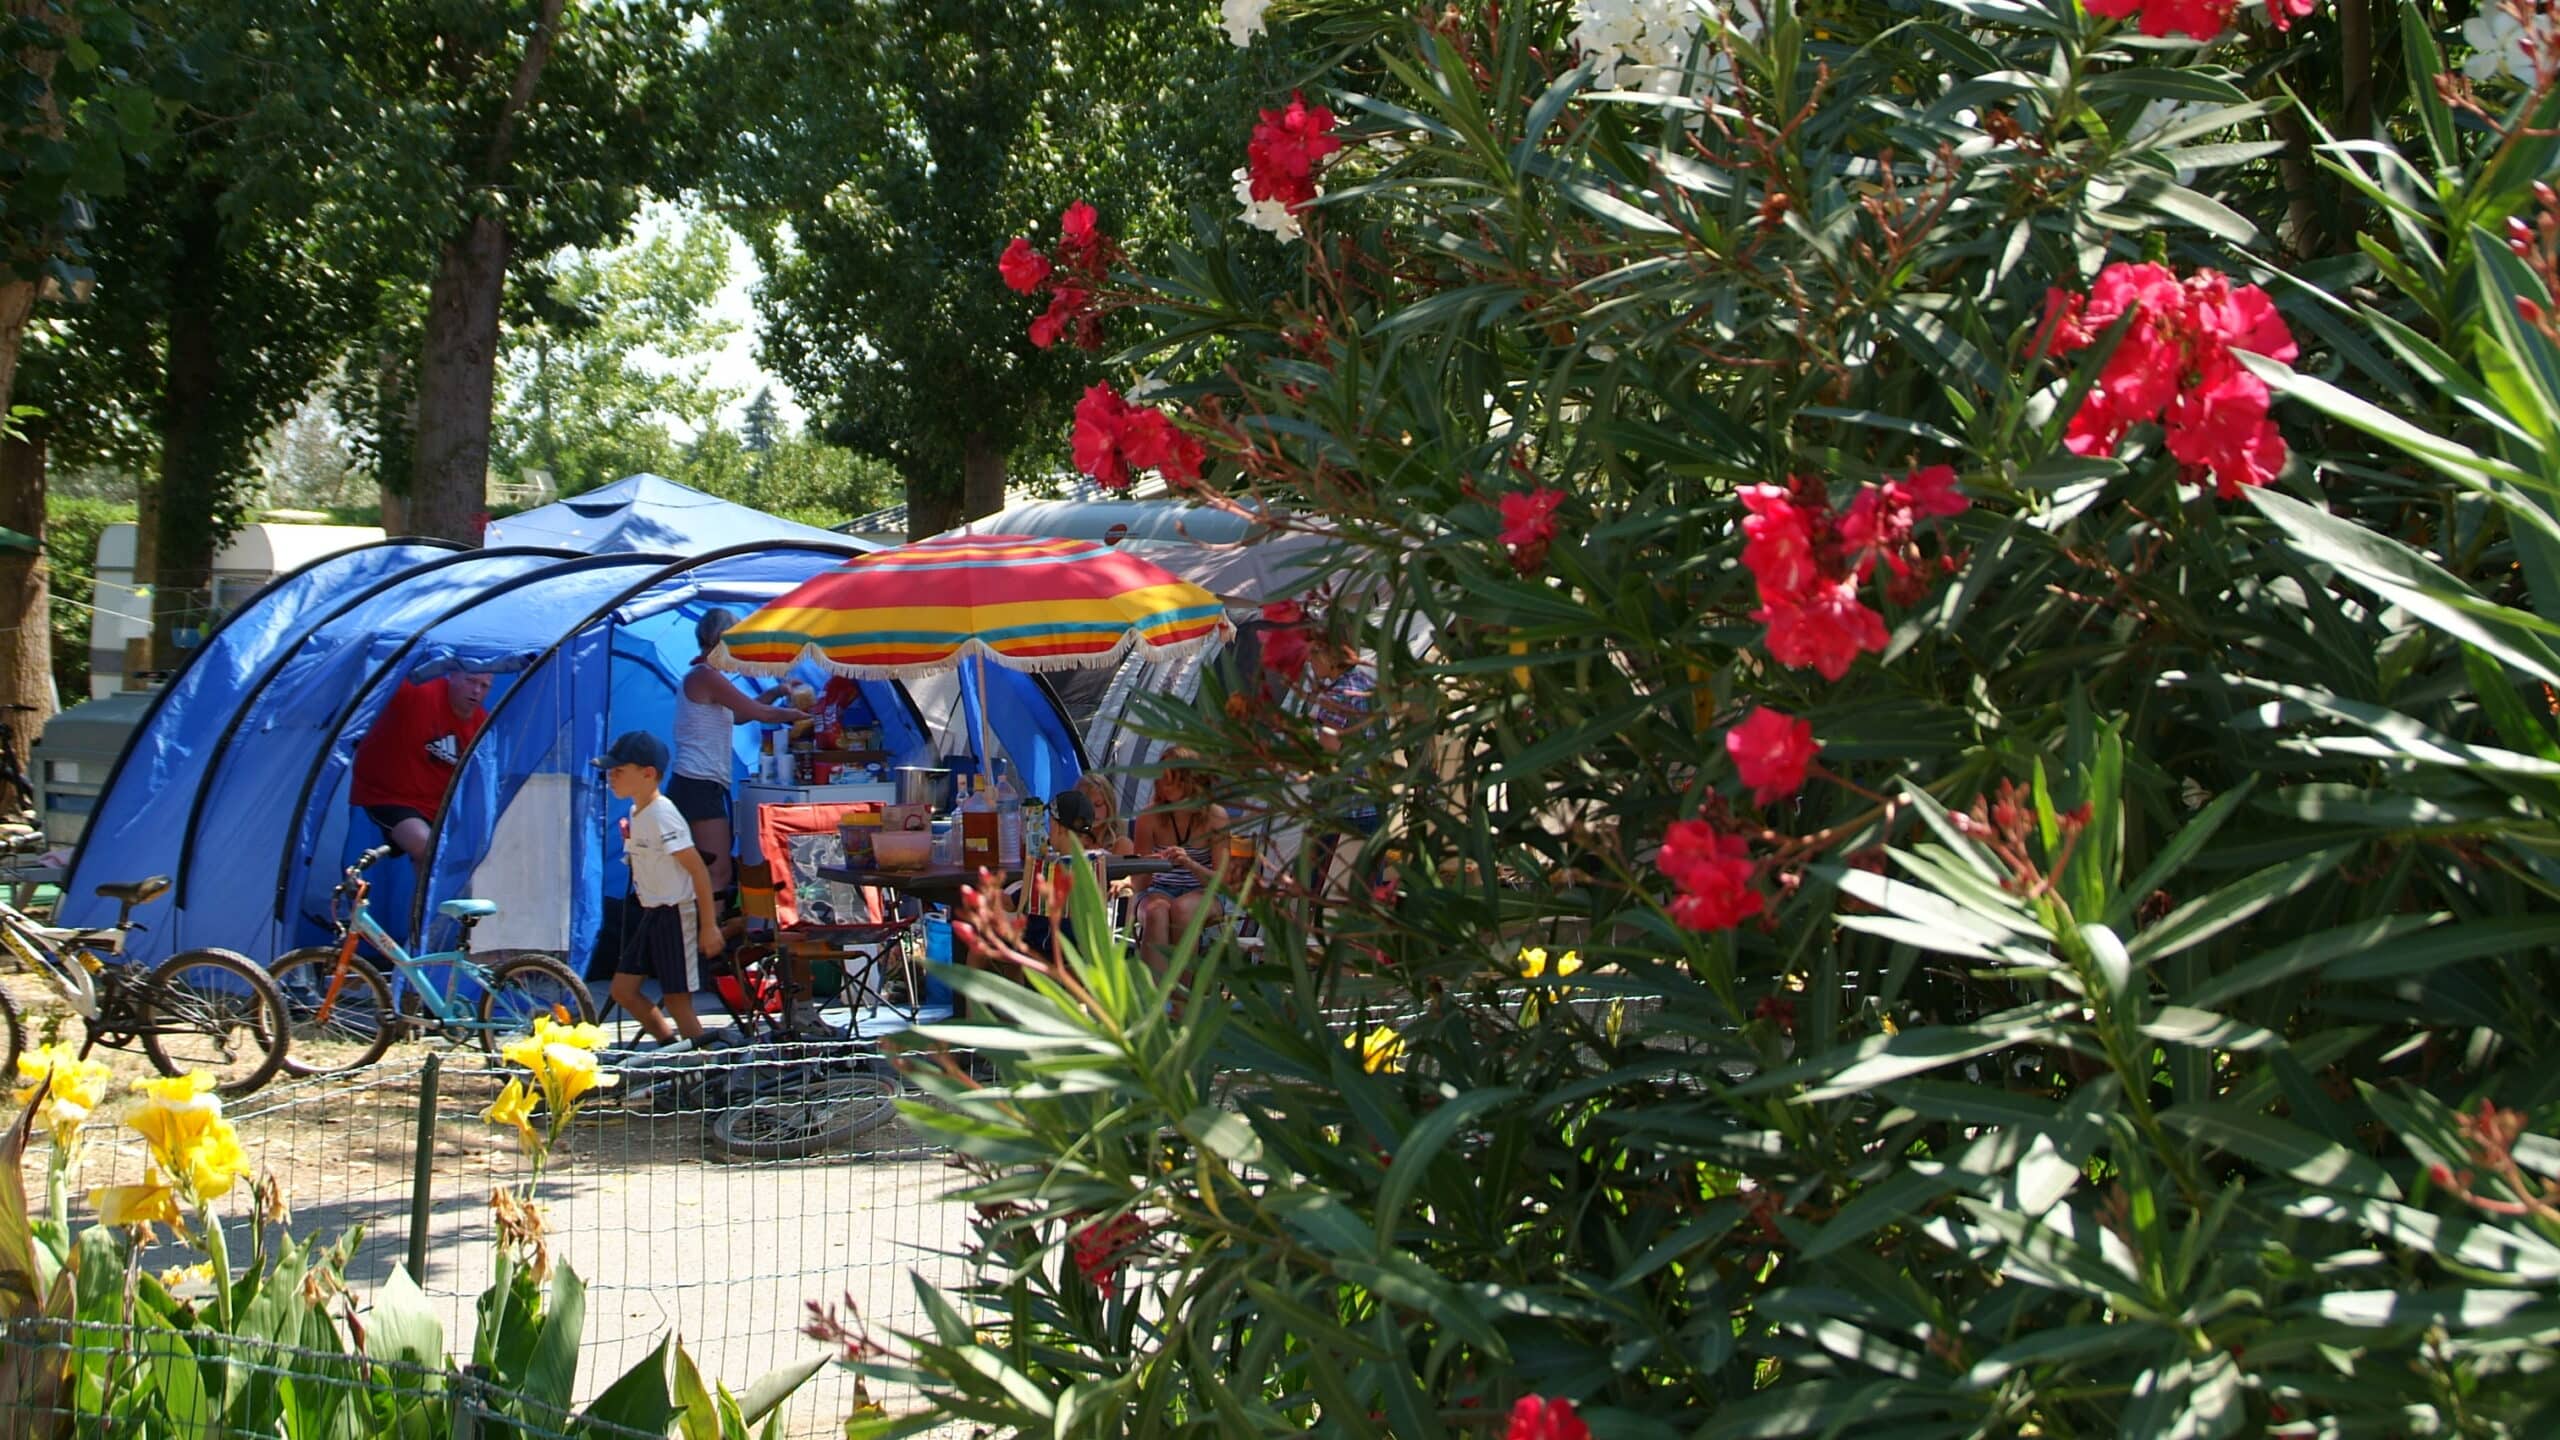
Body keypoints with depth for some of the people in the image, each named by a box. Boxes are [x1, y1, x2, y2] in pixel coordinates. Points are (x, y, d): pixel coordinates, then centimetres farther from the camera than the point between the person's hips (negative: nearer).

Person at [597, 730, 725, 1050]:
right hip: (652, 914, 10)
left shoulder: (662, 815, -19)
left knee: (676, 999, -5)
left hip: (676, 915, -10)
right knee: (623, 989, 11)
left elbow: (698, 869, -21)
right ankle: (673, 1048, 24)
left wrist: (709, 925, -21)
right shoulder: (637, 812, 8)